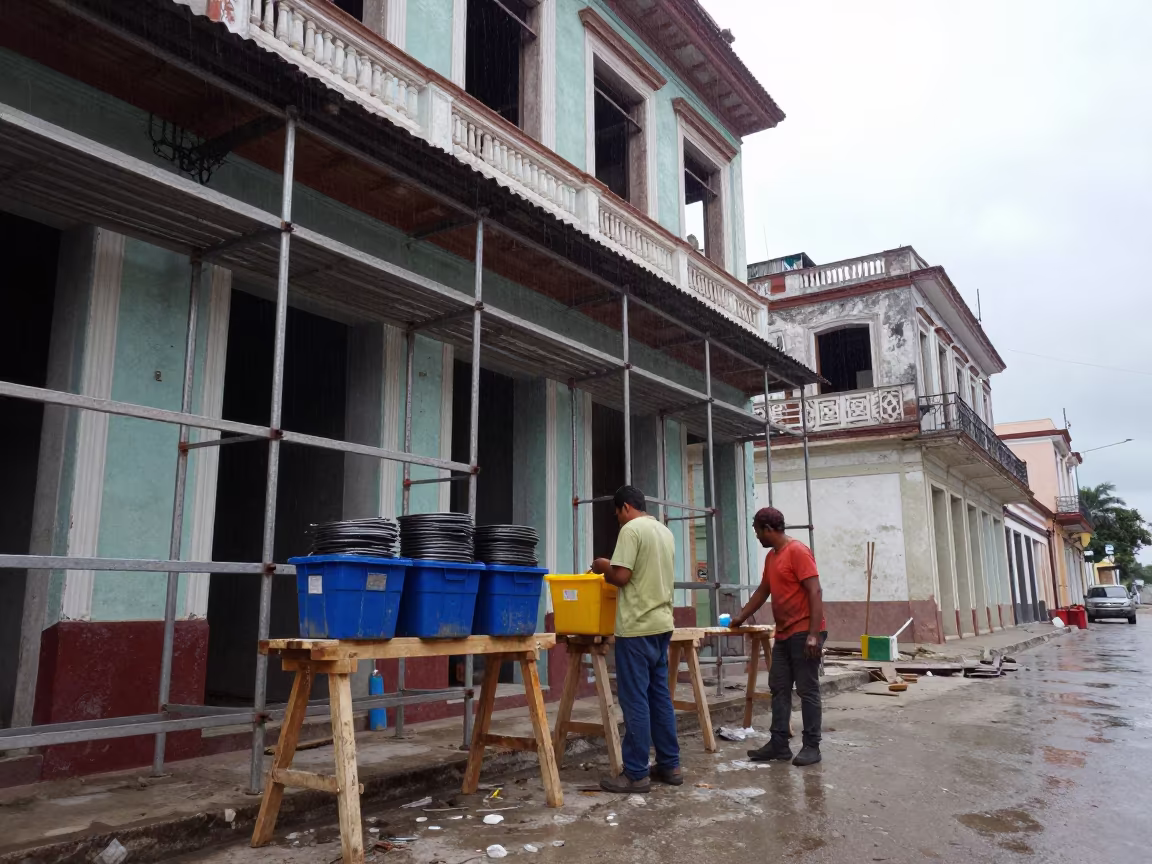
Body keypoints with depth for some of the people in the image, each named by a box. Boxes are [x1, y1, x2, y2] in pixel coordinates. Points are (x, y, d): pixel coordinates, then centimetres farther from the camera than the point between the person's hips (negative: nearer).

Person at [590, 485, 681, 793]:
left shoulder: (631, 529, -11)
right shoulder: (665, 531, 15)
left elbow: (621, 576, -18)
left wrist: (602, 567, 3)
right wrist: (610, 568, 22)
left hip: (638, 627, -8)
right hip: (662, 623, 8)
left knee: (636, 701, -2)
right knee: (660, 697, 14)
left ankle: (636, 774, 4)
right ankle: (670, 765, 20)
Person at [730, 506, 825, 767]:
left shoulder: (798, 551, -13)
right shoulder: (771, 557, 15)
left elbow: (815, 592, -18)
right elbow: (762, 591, 26)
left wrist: (813, 634, -22)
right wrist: (741, 617, 27)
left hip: (804, 633, -9)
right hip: (783, 634, 9)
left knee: (807, 690, -2)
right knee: (779, 689, 8)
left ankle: (812, 746, 6)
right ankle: (779, 744, 13)